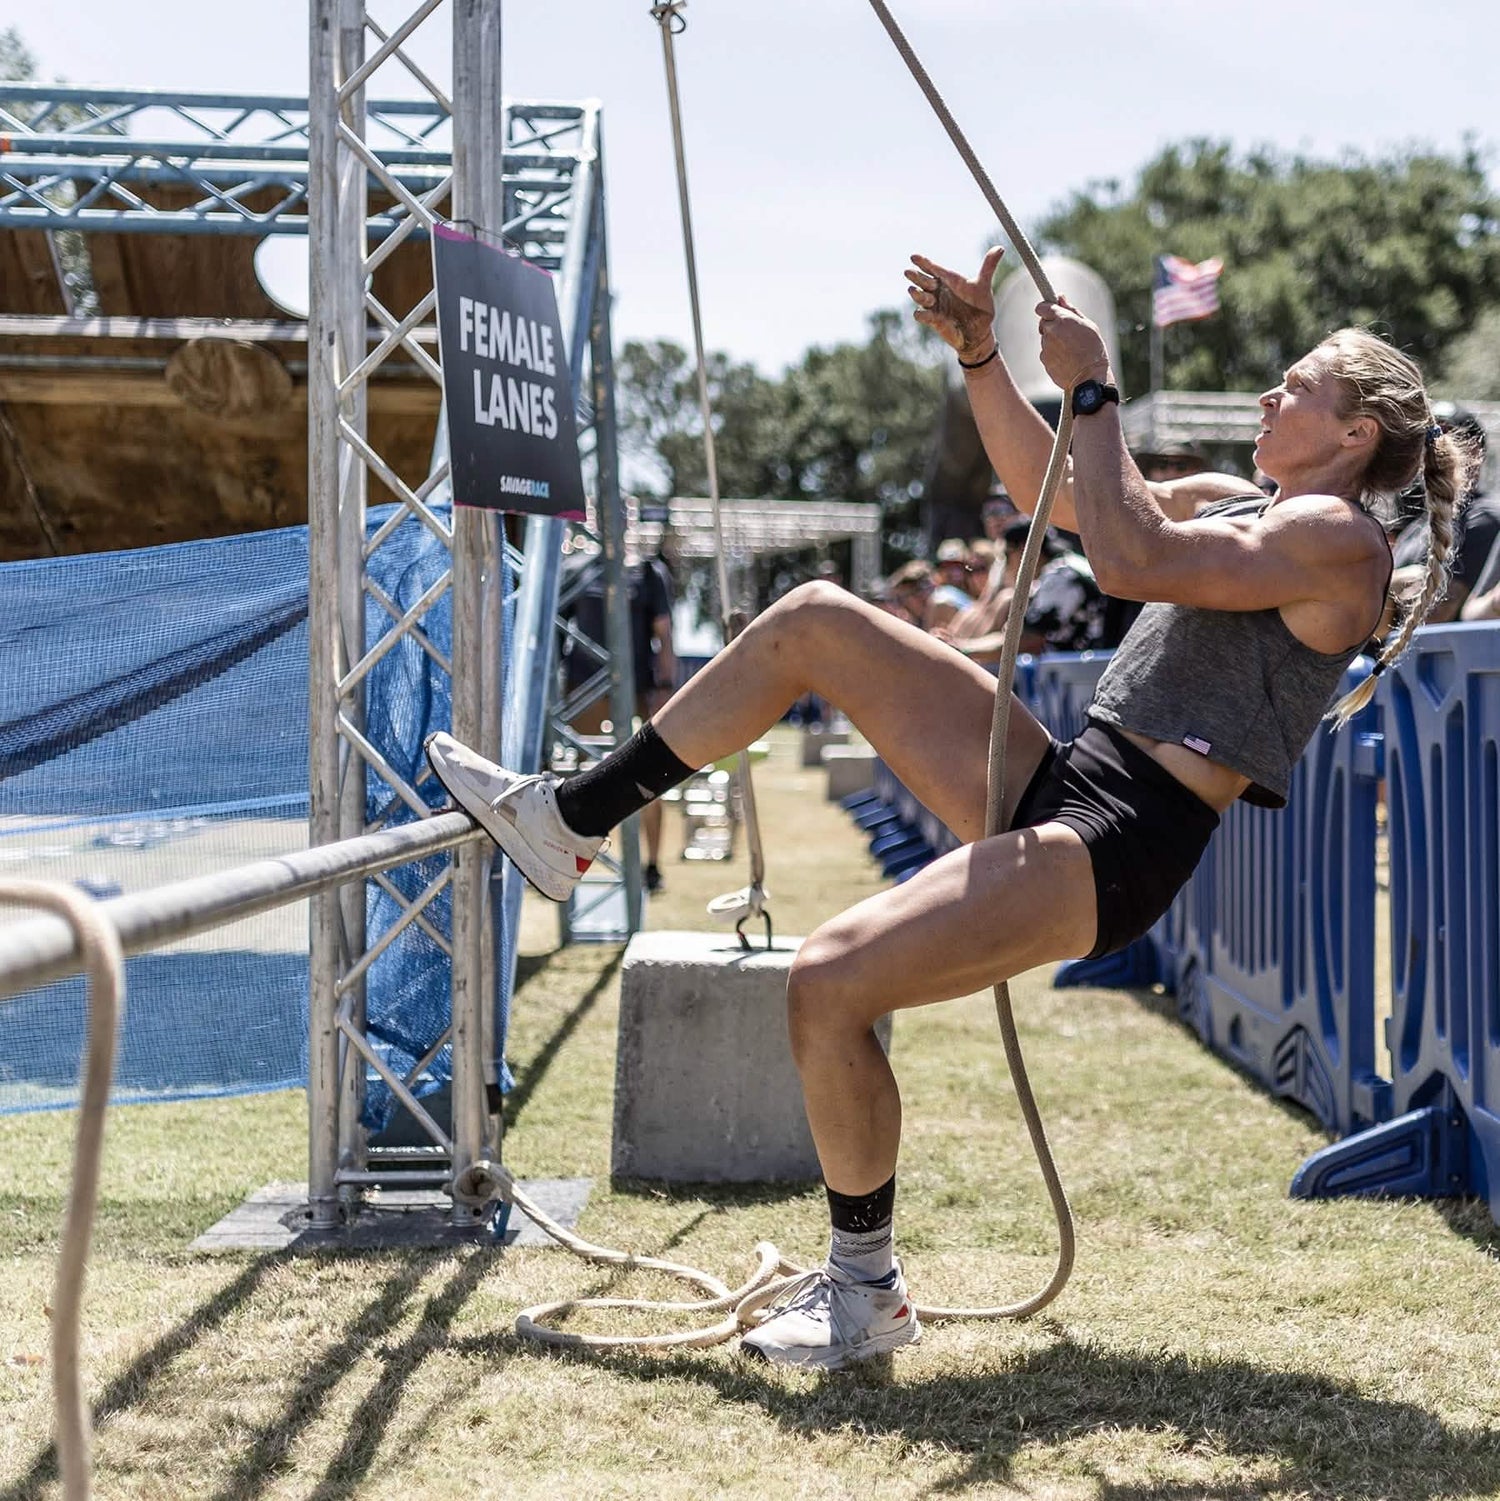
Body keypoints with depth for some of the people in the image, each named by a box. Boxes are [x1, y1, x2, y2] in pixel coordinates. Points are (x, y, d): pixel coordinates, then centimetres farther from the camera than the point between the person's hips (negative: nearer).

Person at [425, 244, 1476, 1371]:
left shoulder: (1336, 537, -9)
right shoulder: (1244, 509, 20)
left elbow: (1128, 560, -24)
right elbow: (1049, 491, 25)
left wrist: (1090, 388, -17)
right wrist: (980, 357, 14)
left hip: (1117, 850, -10)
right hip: (1061, 785, 10)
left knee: (829, 983, -24)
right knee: (814, 624, 8)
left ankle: (867, 1290, -5)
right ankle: (570, 821, 15)